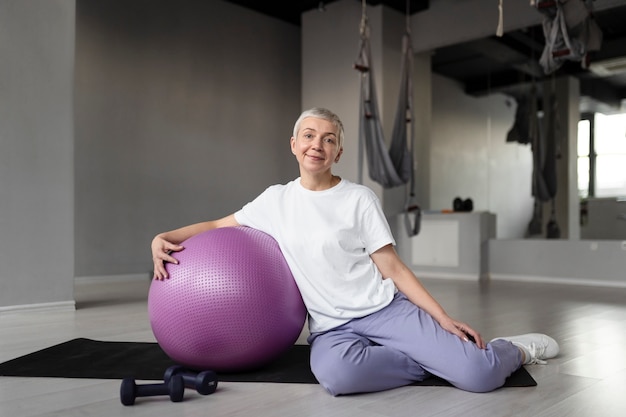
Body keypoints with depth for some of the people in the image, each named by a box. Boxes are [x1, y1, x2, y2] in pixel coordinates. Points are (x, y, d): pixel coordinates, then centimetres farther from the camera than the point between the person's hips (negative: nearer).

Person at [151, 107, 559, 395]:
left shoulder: (360, 198, -1)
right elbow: (216, 226, 16)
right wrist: (165, 237, -2)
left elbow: (393, 268, -2)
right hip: (332, 327, 2)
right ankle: (430, 360, -10)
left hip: (385, 309, -2)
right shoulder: (276, 200, 8)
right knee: (336, 373, -37)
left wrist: (444, 318, -10)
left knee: (479, 375, -22)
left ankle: (512, 350, 16)